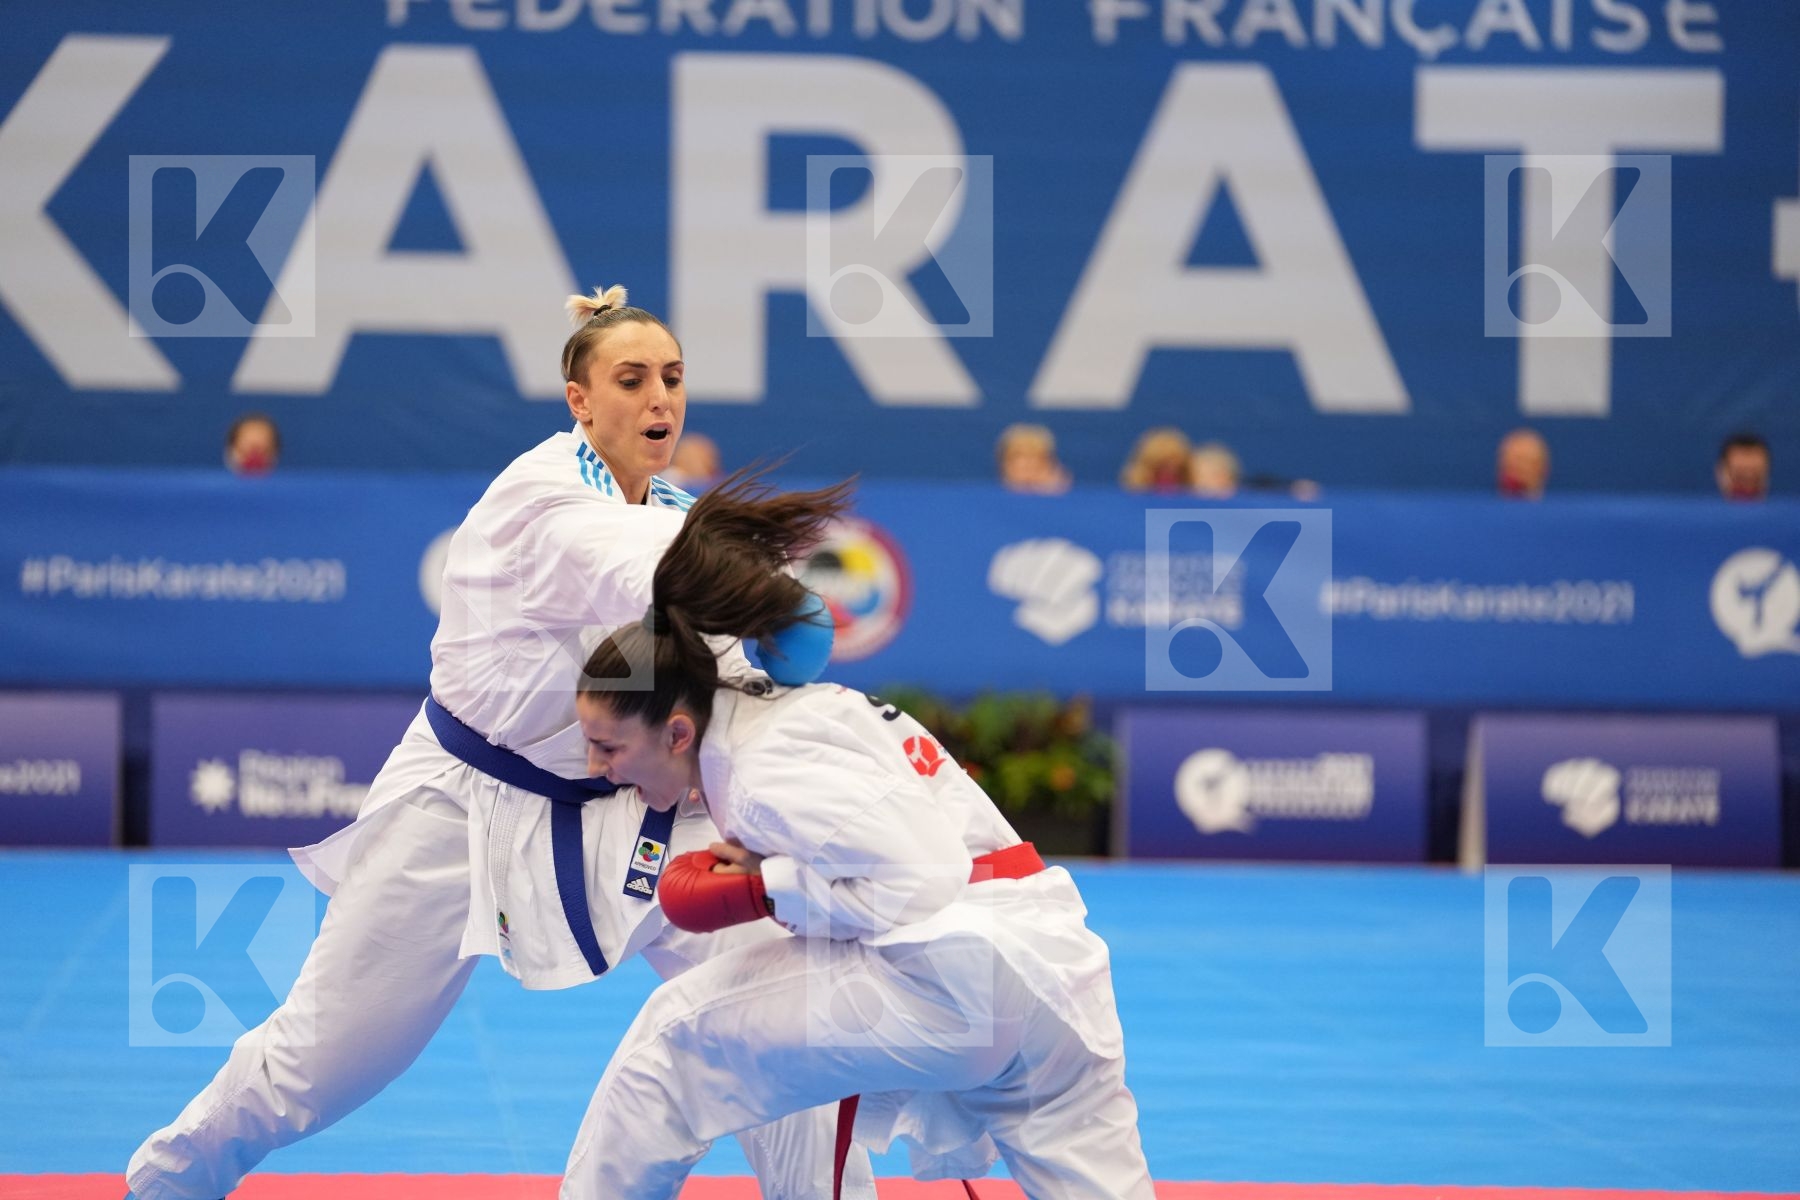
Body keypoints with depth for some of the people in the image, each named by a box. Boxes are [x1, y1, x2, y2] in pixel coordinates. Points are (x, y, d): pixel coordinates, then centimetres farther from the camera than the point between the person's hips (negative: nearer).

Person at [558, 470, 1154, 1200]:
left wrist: (755, 893, -10)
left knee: (676, 1037, 3)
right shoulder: (784, 715, 17)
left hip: (956, 975, -10)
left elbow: (919, 882, -20)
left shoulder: (768, 770, -13)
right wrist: (754, 861, 11)